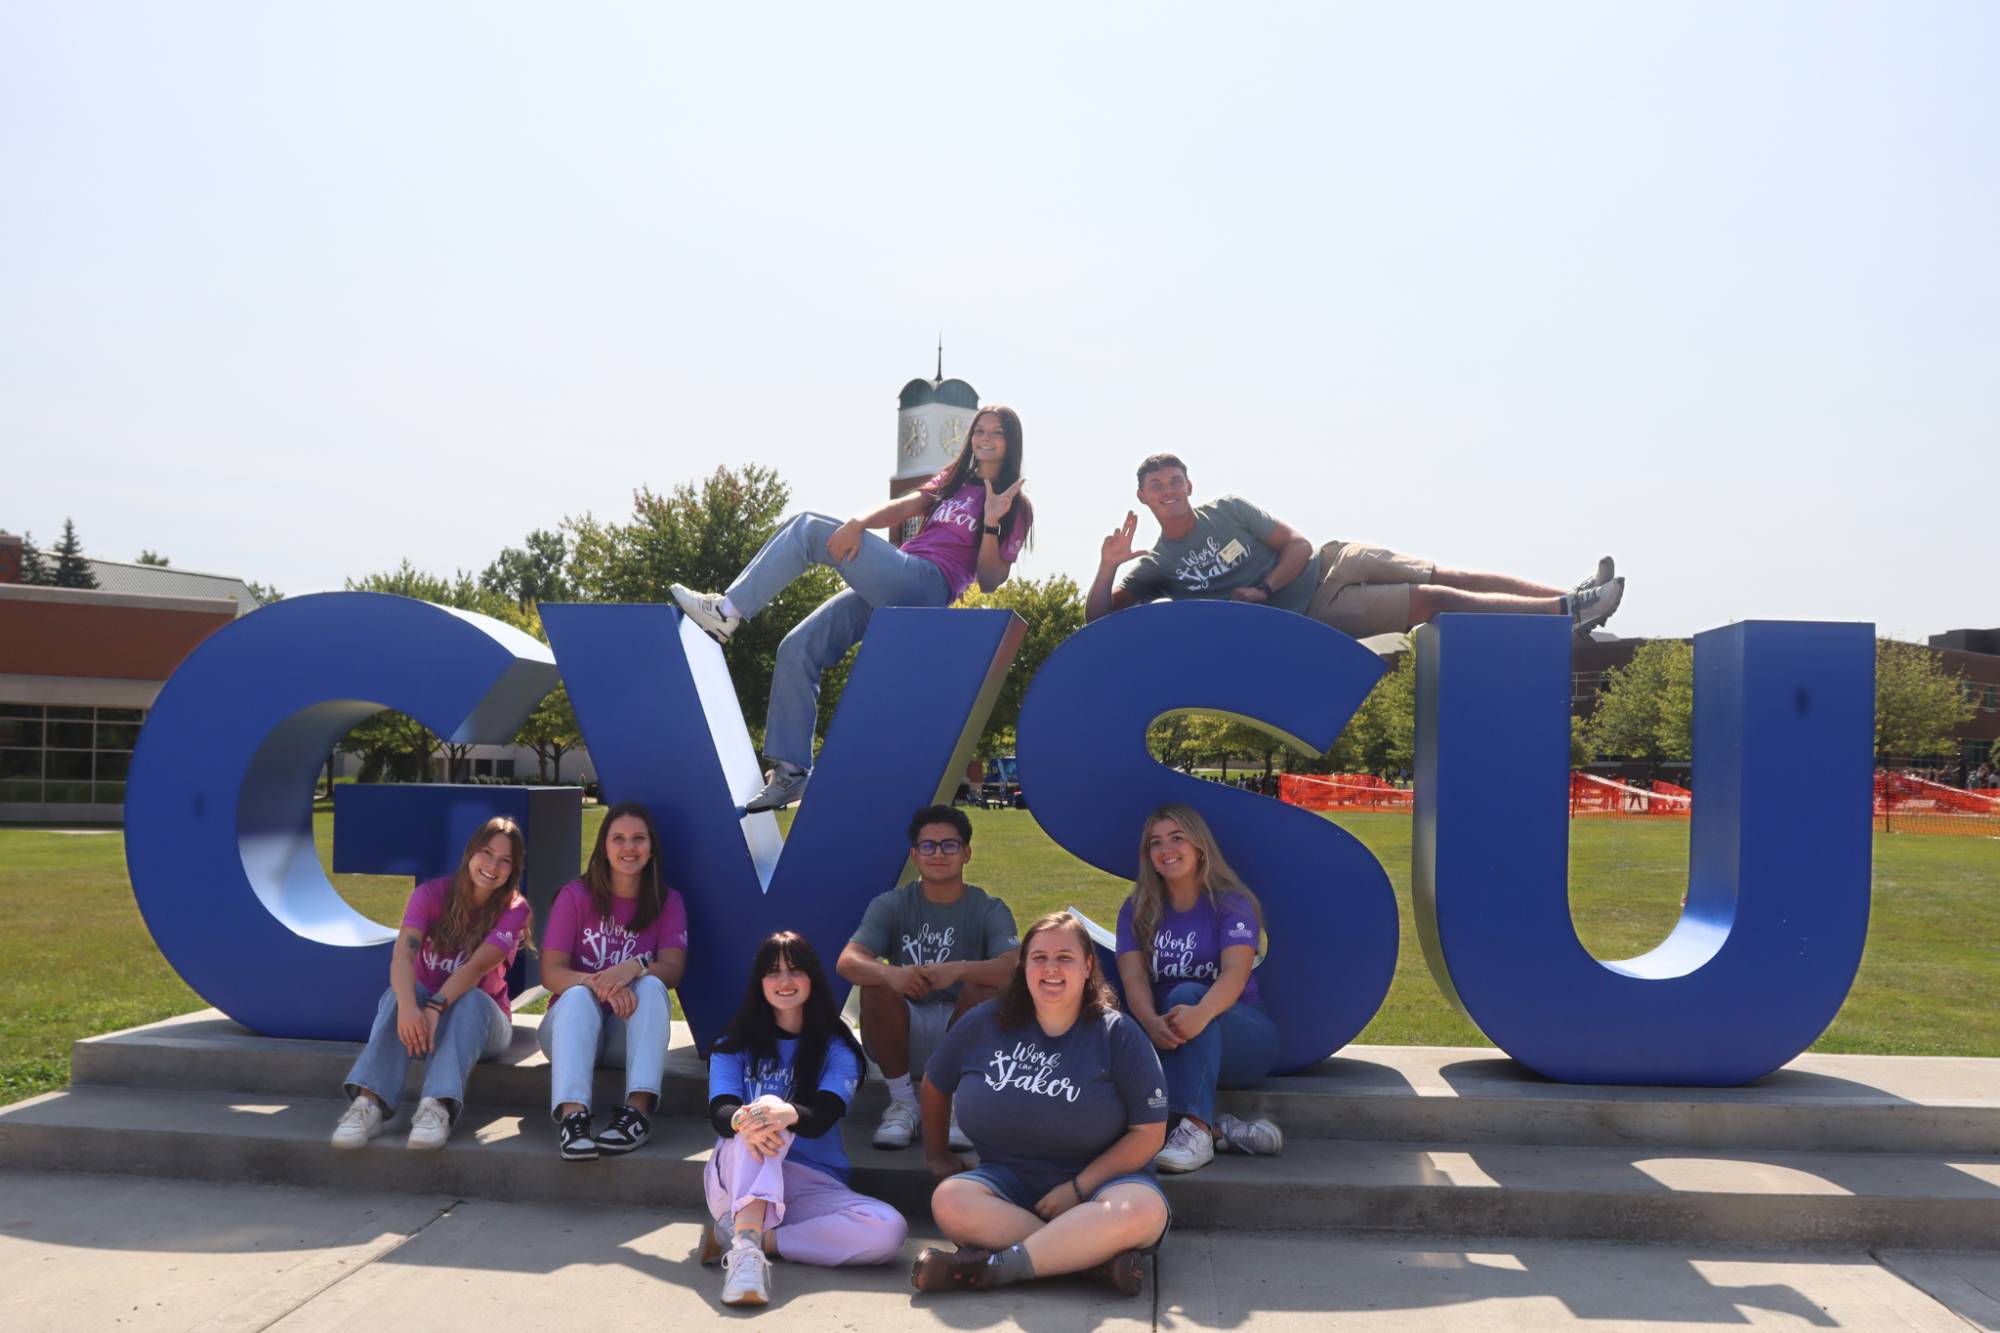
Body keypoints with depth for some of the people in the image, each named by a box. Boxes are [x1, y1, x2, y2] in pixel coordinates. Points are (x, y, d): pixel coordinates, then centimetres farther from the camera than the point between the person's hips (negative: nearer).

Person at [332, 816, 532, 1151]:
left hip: (481, 1022, -1)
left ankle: (438, 1107, -52)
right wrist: (408, 1005, -46)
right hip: (422, 1011, 1)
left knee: (470, 998, -34)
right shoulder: (431, 894, -7)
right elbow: (402, 954, -25)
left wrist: (434, 1008, -44)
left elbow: (475, 968, -26)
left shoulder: (514, 910, -10)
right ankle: (368, 1102, -46)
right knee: (402, 991, -32)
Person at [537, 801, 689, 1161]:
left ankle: (639, 1110, -44)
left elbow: (673, 969, -11)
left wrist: (635, 968, -34)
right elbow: (551, 973, -12)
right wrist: (598, 983, -33)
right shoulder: (575, 896, -3)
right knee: (578, 996, -33)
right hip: (573, 1027, -1)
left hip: (631, 1031, 1)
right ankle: (571, 1115, -52)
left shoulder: (668, 903, 2)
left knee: (651, 985, -29)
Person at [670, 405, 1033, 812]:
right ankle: (791, 770, -5)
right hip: (889, 588, 7)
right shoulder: (952, 482, 27)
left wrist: (991, 523, -16)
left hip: (925, 586, -7)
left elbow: (989, 581, -1)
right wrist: (857, 523, -11)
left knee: (808, 528, -14)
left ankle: (728, 611, -11)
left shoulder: (1017, 508, 8)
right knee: (798, 650, -7)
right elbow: (901, 508, 9)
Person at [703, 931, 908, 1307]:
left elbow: (821, 1117, -11)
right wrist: (742, 1121, -34)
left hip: (812, 1186, 1)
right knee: (758, 1125, -33)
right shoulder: (735, 1047, 10)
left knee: (890, 1230, -28)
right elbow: (720, 1113, -7)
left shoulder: (837, 1050, 8)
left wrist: (788, 1115, -37)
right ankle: (747, 1249, -48)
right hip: (736, 1180, -1)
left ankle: (747, 1236, -28)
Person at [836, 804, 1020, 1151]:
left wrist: (959, 970, -44)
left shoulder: (989, 910, -4)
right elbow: (846, 961, -19)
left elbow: (1017, 965, -25)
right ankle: (902, 1102, -12)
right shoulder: (892, 905, -2)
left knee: (986, 987, -30)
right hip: (904, 1037, 1)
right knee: (878, 986, -28)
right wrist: (890, 973, -42)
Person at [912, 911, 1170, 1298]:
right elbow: (935, 1083, 20)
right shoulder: (984, 1024, 3)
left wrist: (1078, 1188, -13)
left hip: (1100, 1180, -2)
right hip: (1007, 1177, 2)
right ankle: (1096, 1256, -31)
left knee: (1142, 1210, -36)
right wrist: (936, 1154, 24)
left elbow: (1149, 1132, -6)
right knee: (950, 1201, -31)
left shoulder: (1118, 1034, -4)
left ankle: (994, 1265, -33)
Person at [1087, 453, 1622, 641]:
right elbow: (1097, 616, -16)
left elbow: (1298, 545, -1)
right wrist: (1107, 565, -34)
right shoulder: (1157, 565, -8)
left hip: (1329, 565, 4)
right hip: (1311, 618, -3)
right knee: (1435, 600, -16)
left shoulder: (1227, 509, -2)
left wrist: (1260, 588, -17)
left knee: (1441, 575, -11)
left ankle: (1571, 600, -6)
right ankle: (1568, 612, -14)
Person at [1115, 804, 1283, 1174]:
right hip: (1168, 1044, 3)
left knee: (1186, 994, -34)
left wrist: (1201, 1013, -45)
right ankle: (1222, 1129, -30)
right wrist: (1151, 1022, -35)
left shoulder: (1231, 903, -5)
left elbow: (1235, 972, -23)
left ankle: (1195, 1128, -44)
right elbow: (1133, 977, -11)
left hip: (1240, 1037, -2)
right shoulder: (1136, 911, 5)